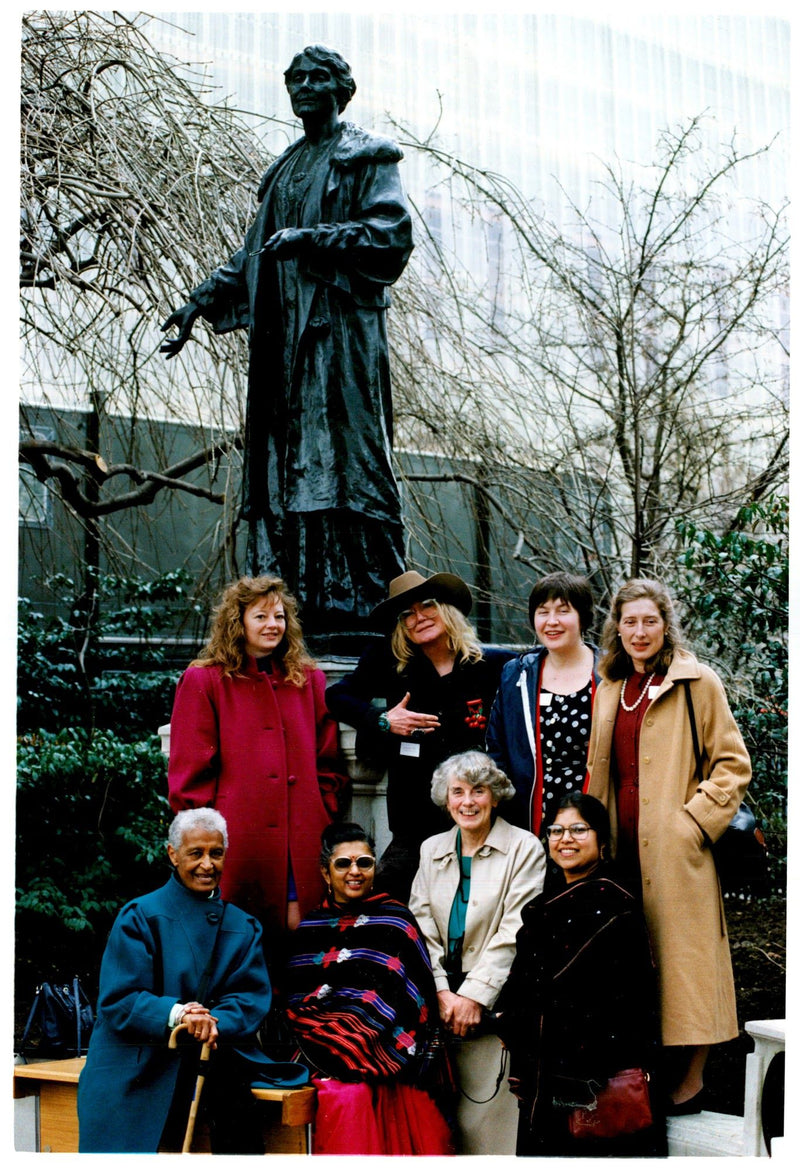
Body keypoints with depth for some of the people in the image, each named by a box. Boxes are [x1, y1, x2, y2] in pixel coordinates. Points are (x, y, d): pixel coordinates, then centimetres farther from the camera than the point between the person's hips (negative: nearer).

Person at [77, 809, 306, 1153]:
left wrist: (215, 1023, -20)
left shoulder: (243, 927, 13)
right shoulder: (139, 917, 1)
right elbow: (119, 999, -8)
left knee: (232, 1073, -29)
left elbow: (251, 998, 1)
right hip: (132, 1069, -3)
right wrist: (173, 1014, -26)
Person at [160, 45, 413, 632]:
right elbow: (254, 252, 27)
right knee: (284, 459, 0)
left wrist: (312, 238, -18)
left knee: (343, 455, -12)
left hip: (341, 326, -7)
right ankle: (296, 596, 0)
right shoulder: (286, 167, 26)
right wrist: (204, 300, 17)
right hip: (283, 330, 7)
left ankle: (368, 598, -11)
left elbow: (393, 233, -9)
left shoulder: (367, 156, 5)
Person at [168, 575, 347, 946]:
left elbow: (329, 763, 16)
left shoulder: (309, 681, 16)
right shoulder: (204, 682, 5)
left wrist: (322, 824, 4)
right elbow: (190, 773, 1)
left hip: (302, 849, 3)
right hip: (235, 846, -3)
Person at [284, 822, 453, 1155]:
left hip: (387, 1055, -2)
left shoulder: (396, 919, 9)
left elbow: (417, 996, 3)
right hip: (329, 1052, 2)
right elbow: (298, 1004, 13)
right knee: (348, 1094, -27)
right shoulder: (311, 928, 15)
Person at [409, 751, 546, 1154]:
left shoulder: (524, 848, 0)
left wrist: (474, 995, -12)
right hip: (441, 1003, 4)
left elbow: (514, 932, -7)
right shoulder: (432, 850, 15)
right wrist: (443, 993, -5)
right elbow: (421, 928, 8)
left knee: (487, 1116, -9)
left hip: (495, 1005, -4)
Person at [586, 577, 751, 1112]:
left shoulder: (697, 682, -3)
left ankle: (691, 1079, 9)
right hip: (622, 845, 6)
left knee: (681, 953, -3)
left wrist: (695, 821, -11)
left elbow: (734, 764, -4)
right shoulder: (611, 687, 15)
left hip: (675, 848, -5)